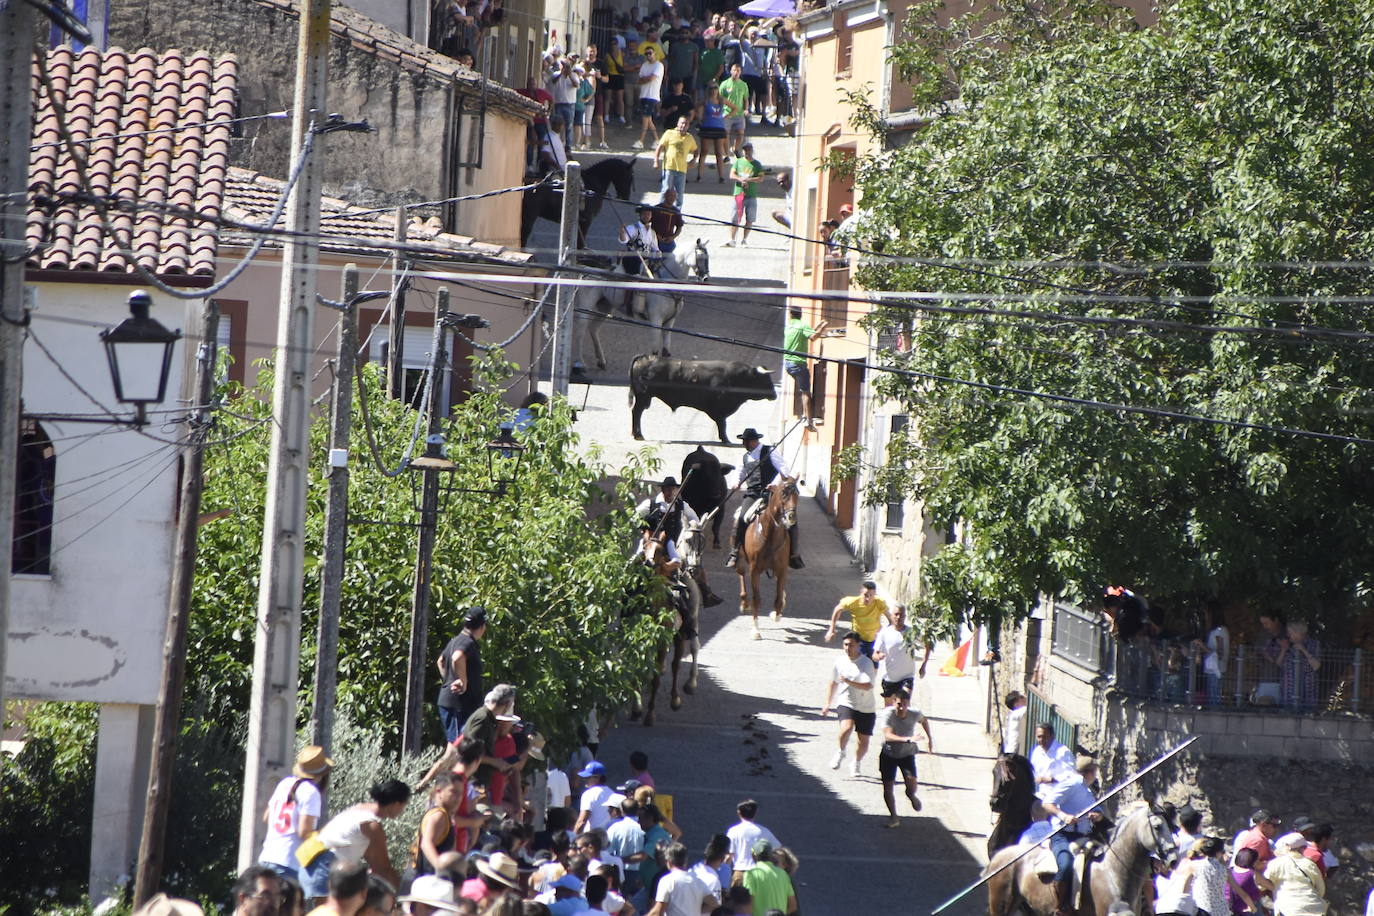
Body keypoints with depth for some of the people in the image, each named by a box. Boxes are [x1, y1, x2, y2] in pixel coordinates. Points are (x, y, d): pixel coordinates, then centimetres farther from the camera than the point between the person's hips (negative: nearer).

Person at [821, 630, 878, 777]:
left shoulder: (866, 663, -12)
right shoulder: (840, 661, 2)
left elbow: (867, 686, -24)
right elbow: (832, 682, 16)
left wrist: (849, 682, -35)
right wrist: (827, 703, 16)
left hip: (866, 708, -1)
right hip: (846, 704, 1)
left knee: (863, 740, 5)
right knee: (846, 728, -27)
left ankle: (856, 763, 32)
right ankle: (841, 753, -1)